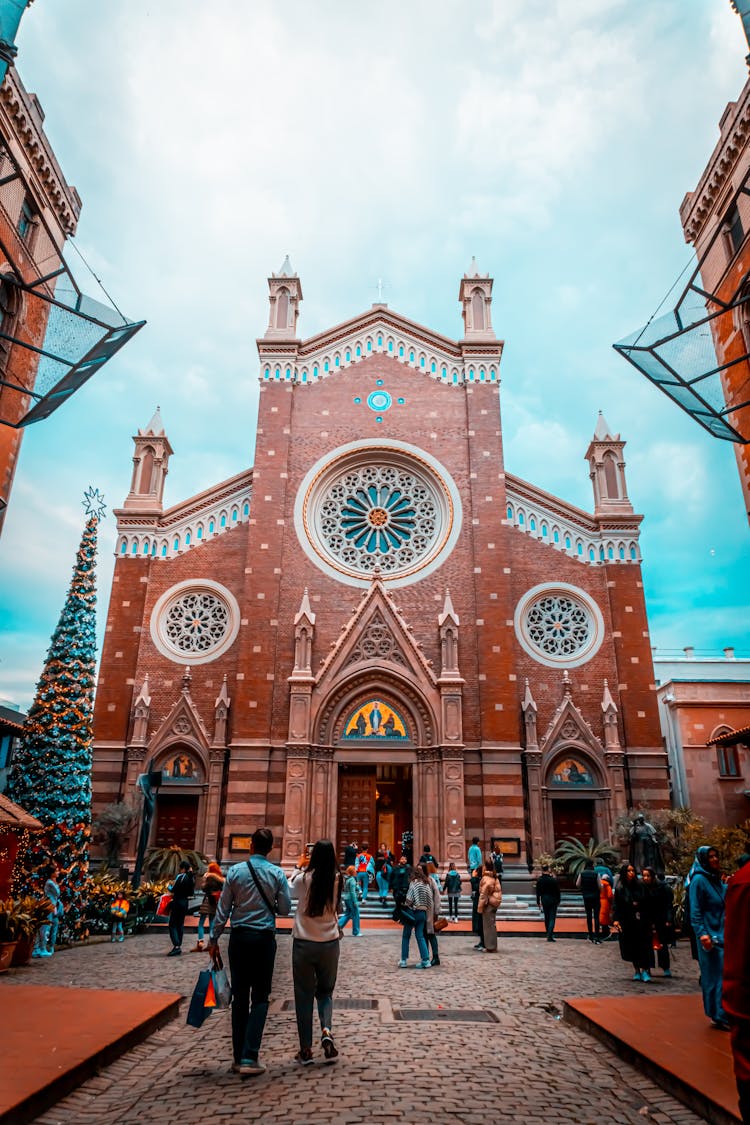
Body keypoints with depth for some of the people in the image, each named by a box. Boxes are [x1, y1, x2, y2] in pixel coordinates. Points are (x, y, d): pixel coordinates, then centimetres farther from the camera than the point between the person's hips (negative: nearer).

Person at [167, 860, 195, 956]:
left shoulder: (181, 876, -16)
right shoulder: (191, 878, 6)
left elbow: (173, 889, -14)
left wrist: (170, 886, 7)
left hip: (178, 902, -7)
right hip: (186, 902, 7)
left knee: (172, 925, -3)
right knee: (180, 924, 15)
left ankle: (176, 946, -14)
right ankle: (179, 946, 18)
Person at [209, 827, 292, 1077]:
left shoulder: (235, 871, -5)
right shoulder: (277, 874, -7)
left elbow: (223, 909, -2)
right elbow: (285, 909, -1)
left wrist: (214, 939, 7)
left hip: (239, 937, 1)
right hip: (264, 938, -1)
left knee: (239, 996, 11)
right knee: (260, 997, 7)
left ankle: (238, 1057, 18)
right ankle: (249, 1057, -1)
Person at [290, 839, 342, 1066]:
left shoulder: (303, 879, -12)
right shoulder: (336, 880, -8)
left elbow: (290, 891, 8)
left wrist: (298, 870, 23)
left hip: (304, 944, -2)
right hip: (330, 944, 2)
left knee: (304, 995, 11)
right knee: (325, 991, 19)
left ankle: (306, 1050, 13)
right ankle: (326, 1030, -4)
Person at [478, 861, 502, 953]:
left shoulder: (486, 879, -14)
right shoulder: (495, 878, 10)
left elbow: (483, 894, -15)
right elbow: (499, 891, 12)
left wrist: (480, 906, -12)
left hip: (488, 904, -8)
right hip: (494, 904, 8)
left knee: (488, 926, -1)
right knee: (492, 925, 15)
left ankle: (490, 947, 2)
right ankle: (493, 946, 21)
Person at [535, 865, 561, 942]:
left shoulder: (539, 880, -4)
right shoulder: (553, 880, -12)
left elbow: (538, 892, 1)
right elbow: (558, 891, -6)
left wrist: (538, 902, 10)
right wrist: (558, 901, 6)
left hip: (544, 900, 3)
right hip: (553, 900, -3)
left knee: (546, 918, 16)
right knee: (552, 918, 0)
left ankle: (548, 934, 21)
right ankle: (550, 936, -9)